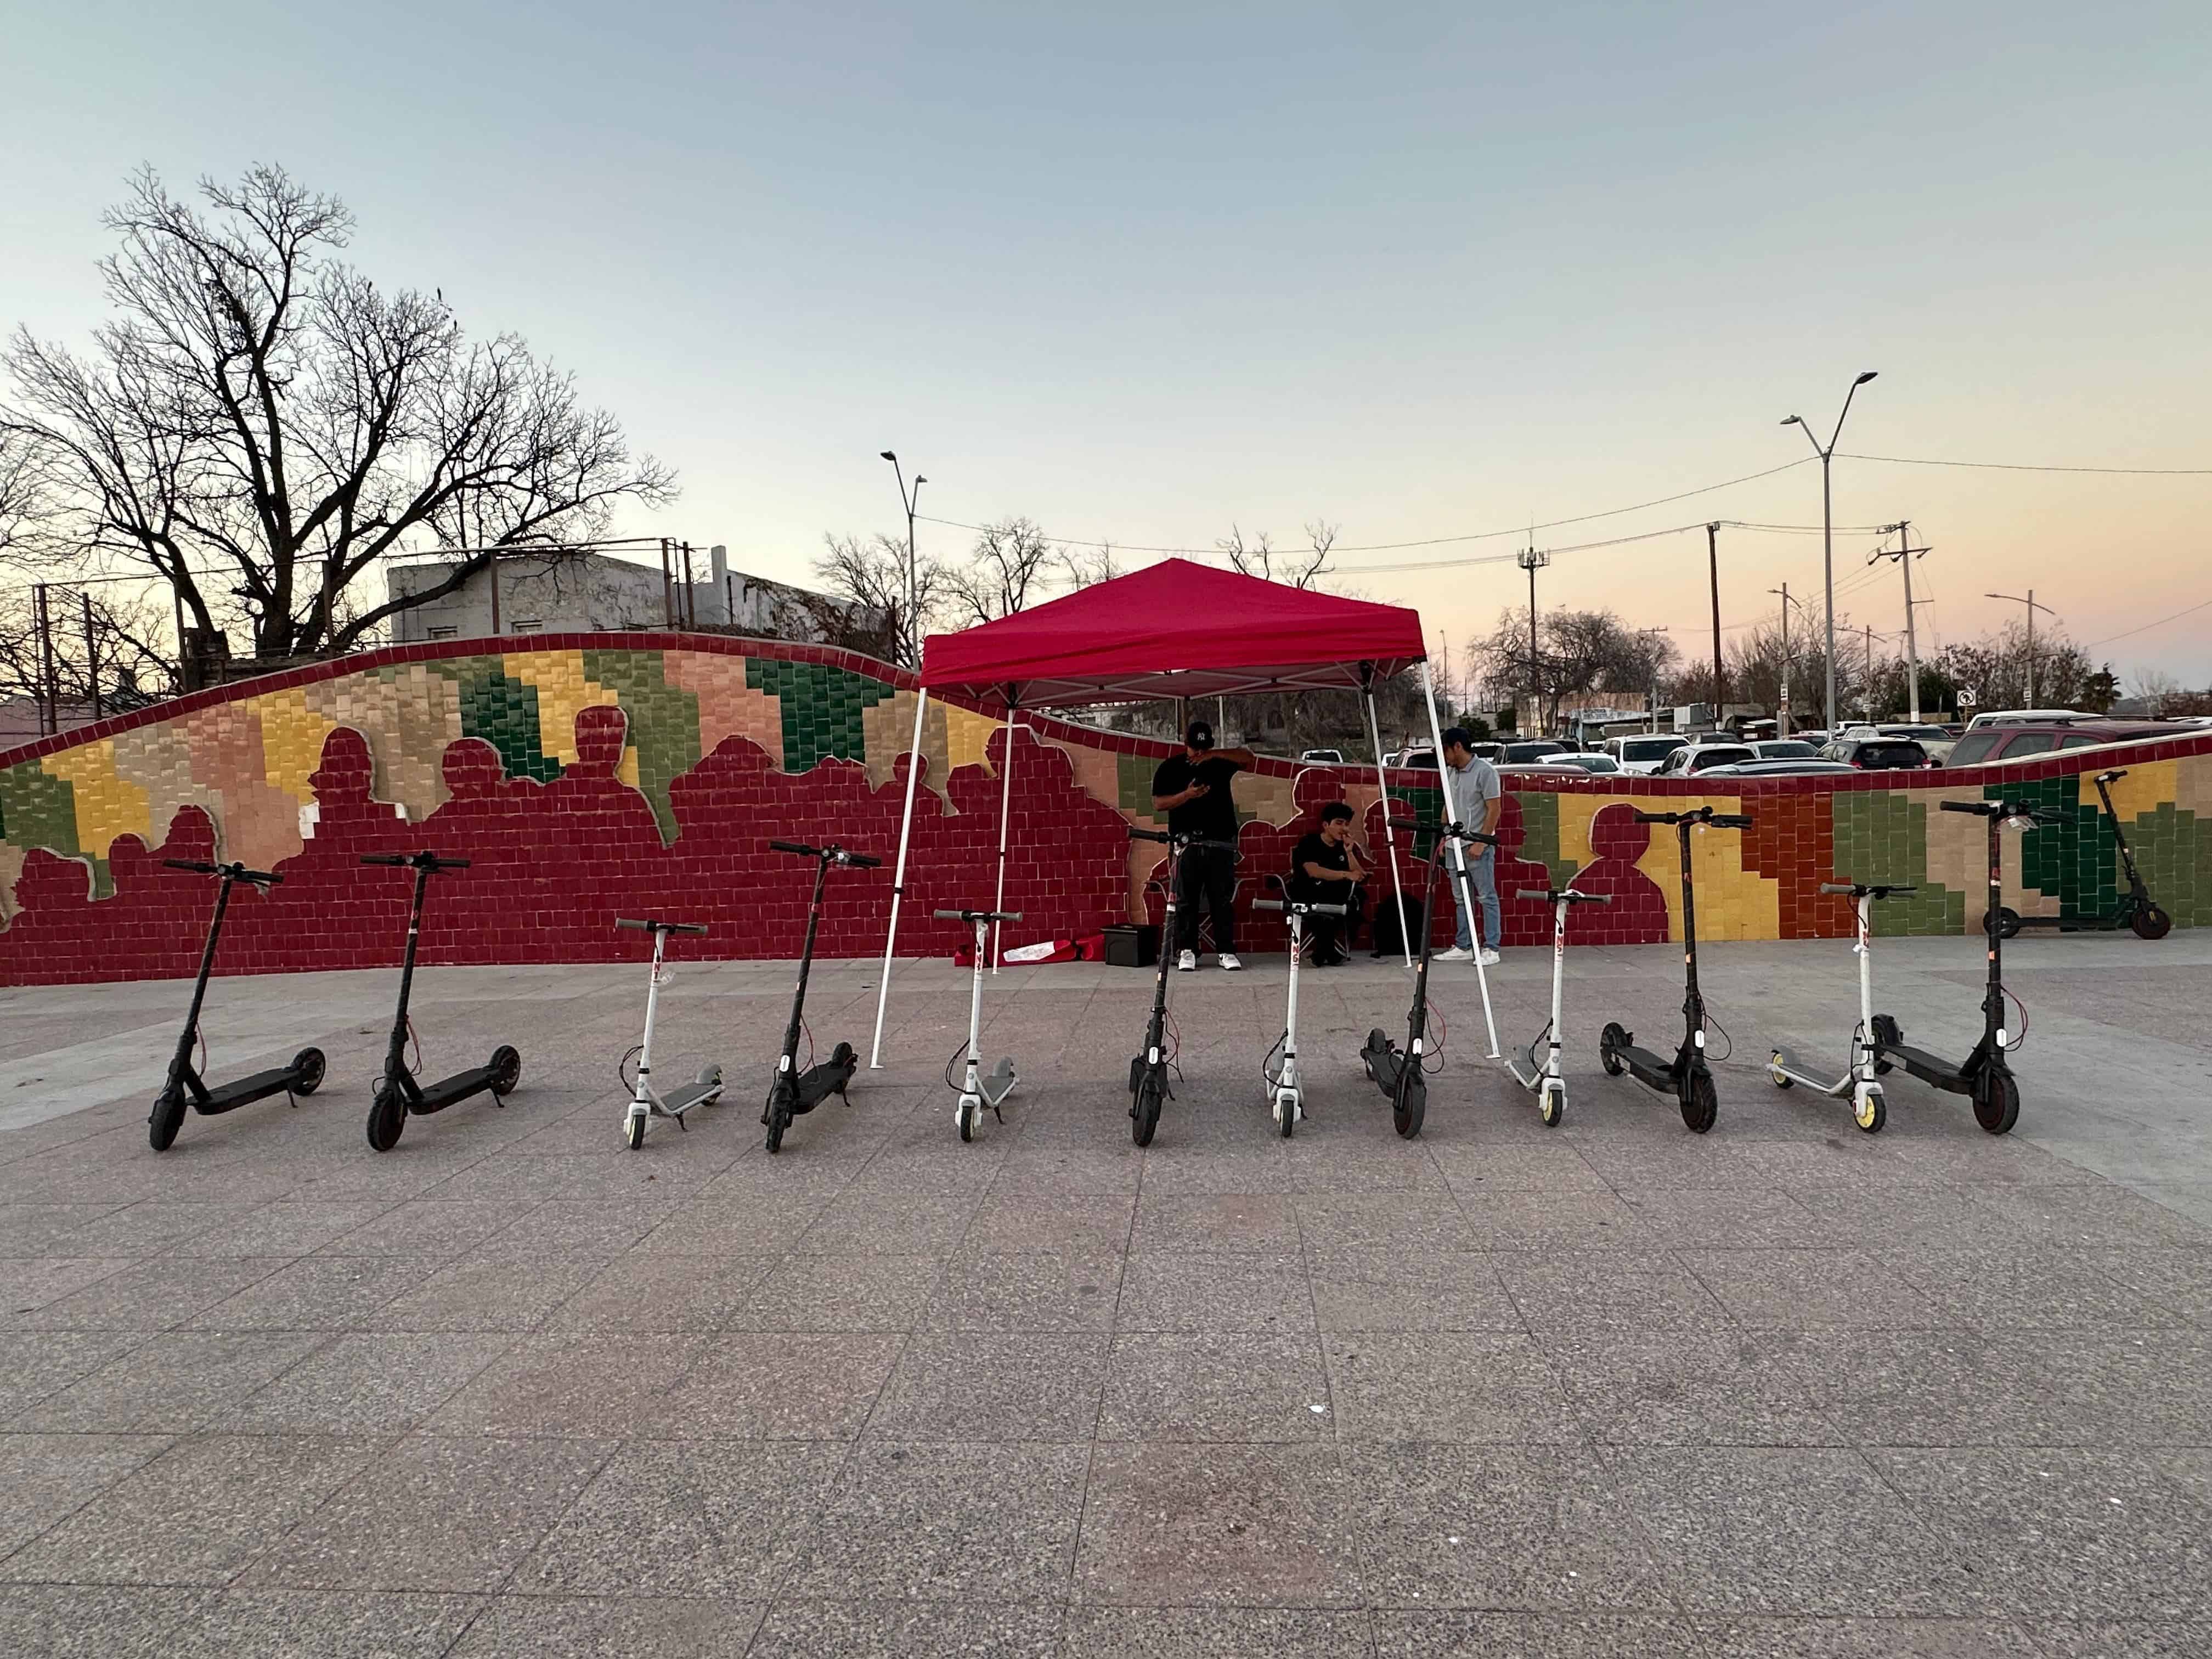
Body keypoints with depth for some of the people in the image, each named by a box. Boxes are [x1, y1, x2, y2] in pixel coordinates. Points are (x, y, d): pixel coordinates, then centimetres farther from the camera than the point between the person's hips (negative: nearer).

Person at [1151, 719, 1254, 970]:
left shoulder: (1220, 763, 8)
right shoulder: (1170, 767, 4)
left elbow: (1247, 757, -5)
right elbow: (1158, 803, -3)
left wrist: (1214, 755, -15)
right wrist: (1187, 794, -18)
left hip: (1221, 842, 1)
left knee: (1223, 900, 3)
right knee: (1186, 900, 2)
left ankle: (1226, 951, 9)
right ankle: (1187, 951, 10)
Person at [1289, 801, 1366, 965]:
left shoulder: (1346, 846, 7)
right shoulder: (1309, 844, -7)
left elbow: (1360, 877, -4)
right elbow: (1314, 871, -26)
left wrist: (1349, 852, -16)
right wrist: (1346, 875, -36)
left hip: (1337, 902, 5)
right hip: (1308, 901, -5)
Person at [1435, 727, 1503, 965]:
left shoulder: (1484, 771, -10)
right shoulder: (1449, 772, 11)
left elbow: (1494, 810, -12)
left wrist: (1481, 842, -16)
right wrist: (1444, 838, 15)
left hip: (1477, 846, -8)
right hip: (1454, 845, 8)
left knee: (1487, 897, -1)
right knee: (1461, 899, 12)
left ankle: (1491, 948, 2)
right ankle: (1464, 947, 19)